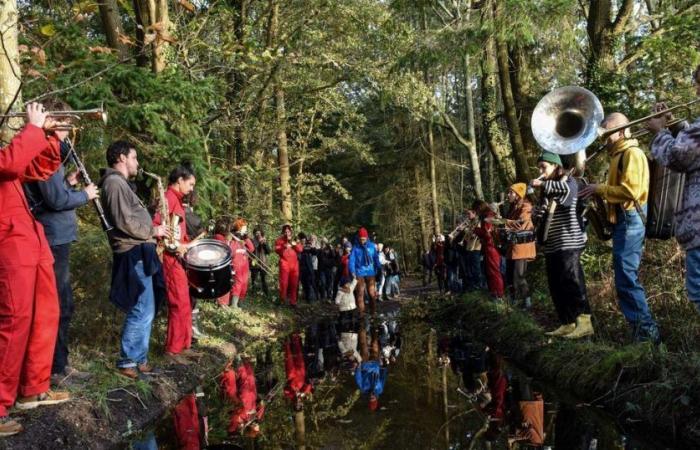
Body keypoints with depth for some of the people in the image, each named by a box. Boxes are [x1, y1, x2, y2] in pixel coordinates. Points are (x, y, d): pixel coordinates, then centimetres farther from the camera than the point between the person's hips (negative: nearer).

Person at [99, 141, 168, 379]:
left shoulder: (120, 182, 21)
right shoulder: (114, 182, -13)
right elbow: (124, 222, -20)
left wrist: (152, 229, 12)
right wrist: (153, 231, -9)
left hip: (139, 252, 11)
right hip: (134, 254, -11)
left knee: (144, 310, 14)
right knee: (142, 311, -7)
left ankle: (139, 358, 21)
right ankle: (127, 361, 3)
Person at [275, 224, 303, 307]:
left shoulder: (294, 240, 20)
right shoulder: (280, 240, 8)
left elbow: (300, 249, 10)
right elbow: (277, 250, -6)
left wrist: (295, 244, -6)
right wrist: (284, 247, -21)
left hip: (294, 263, 3)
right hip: (284, 263, -3)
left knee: (294, 283, 2)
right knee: (284, 282, -8)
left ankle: (293, 301, 8)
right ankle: (283, 300, 1)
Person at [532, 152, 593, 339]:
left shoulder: (568, 182, -2)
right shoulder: (547, 190, 19)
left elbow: (566, 189, -26)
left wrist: (543, 184, -20)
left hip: (569, 241, -8)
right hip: (551, 244, 8)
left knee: (572, 282, -12)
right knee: (556, 287, 7)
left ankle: (584, 323, -8)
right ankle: (567, 324, 13)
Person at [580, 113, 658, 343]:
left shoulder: (631, 153, -10)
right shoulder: (620, 155, 21)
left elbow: (630, 190, -21)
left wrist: (600, 189, -13)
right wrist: (600, 194, 10)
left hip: (630, 220, -11)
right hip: (623, 221, 11)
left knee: (626, 278, -12)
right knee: (626, 278, 13)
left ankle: (646, 331, -8)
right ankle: (642, 328, 19)